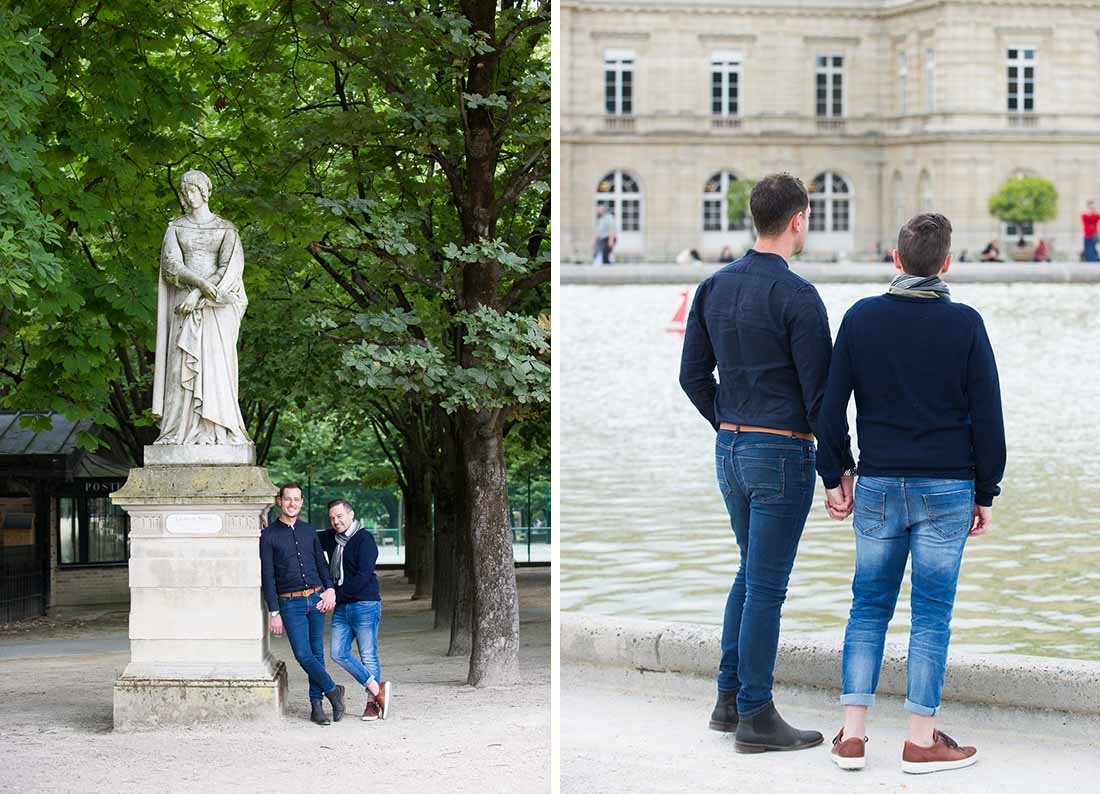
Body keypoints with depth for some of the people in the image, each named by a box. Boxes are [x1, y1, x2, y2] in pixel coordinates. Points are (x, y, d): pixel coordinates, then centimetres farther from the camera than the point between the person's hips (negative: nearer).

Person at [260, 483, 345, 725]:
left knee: (317, 653, 4)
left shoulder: (309, 531, 12)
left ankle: (316, 705, 10)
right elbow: (267, 576, -4)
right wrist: (274, 612, -9)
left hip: (316, 599, 4)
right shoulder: (269, 535, -2)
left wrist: (330, 589, -2)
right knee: (303, 656, -11)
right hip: (290, 603, -4)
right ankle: (333, 690, 7)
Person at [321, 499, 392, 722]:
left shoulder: (364, 539, -9)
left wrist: (336, 595, -17)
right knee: (338, 653, -2)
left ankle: (372, 703, 6)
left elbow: (363, 576, -17)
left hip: (365, 605, -7)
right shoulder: (330, 538, 13)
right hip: (341, 607, 7)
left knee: (368, 655, -3)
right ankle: (377, 688, 3)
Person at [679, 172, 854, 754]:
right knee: (766, 585, -2)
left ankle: (729, 699, 22)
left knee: (752, 573, 20)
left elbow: (693, 375, 11)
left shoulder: (713, 287, 6)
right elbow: (819, 391, -15)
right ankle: (755, 717, 2)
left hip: (731, 449, 7)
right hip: (782, 452, -7)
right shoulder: (796, 296, -16)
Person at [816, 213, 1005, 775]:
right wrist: (985, 494, 4)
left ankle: (852, 735, 6)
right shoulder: (965, 325, -6)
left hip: (878, 488, 2)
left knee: (868, 607, 10)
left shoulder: (861, 318, -1)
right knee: (932, 612, 3)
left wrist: (834, 476, 9)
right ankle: (921, 740, 4)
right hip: (946, 492, -2)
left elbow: (832, 406, 0)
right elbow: (986, 417, -5)